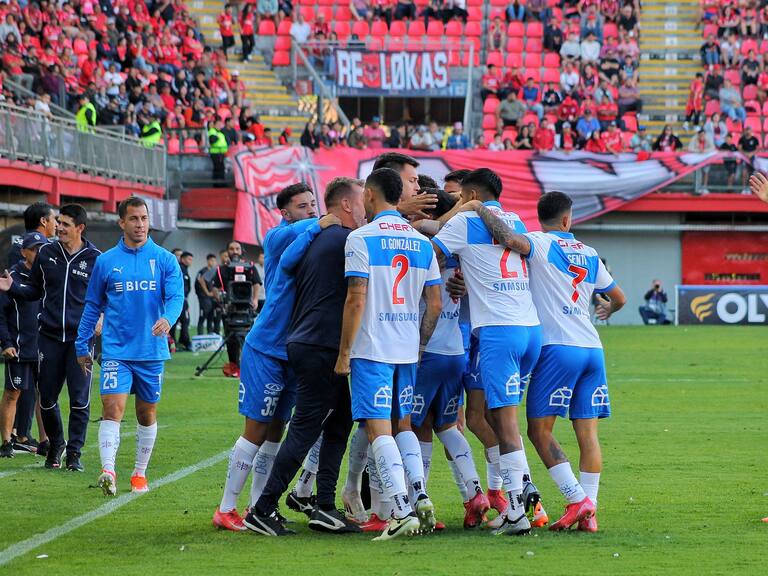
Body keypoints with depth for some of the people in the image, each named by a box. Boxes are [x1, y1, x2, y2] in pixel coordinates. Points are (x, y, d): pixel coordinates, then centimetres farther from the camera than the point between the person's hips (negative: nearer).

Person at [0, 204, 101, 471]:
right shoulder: (46, 253, 6)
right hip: (50, 336, 3)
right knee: (47, 397, 6)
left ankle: (74, 452, 6)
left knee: (80, 399, -6)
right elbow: (35, 290, 16)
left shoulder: (95, 259, -2)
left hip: (81, 339, -3)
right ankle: (55, 444, 27)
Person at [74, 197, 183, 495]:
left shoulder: (164, 259, 2)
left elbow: (176, 296, -8)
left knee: (147, 414, 10)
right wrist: (82, 347, 11)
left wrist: (167, 318, -30)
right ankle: (108, 471, -25)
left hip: (151, 351, 1)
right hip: (116, 351, -1)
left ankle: (140, 472, 23)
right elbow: (93, 305, 12)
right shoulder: (105, 261, 4)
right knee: (112, 407, -16)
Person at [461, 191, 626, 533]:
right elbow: (619, 298, 31)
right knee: (588, 434, 5)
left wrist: (480, 209, -8)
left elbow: (511, 240, -24)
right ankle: (589, 514, 0)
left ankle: (578, 500, -10)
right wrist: (607, 310, 55)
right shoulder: (589, 254, 18)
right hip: (593, 349, 6)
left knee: (539, 432, -1)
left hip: (558, 349, -6)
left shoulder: (541, 244, 0)